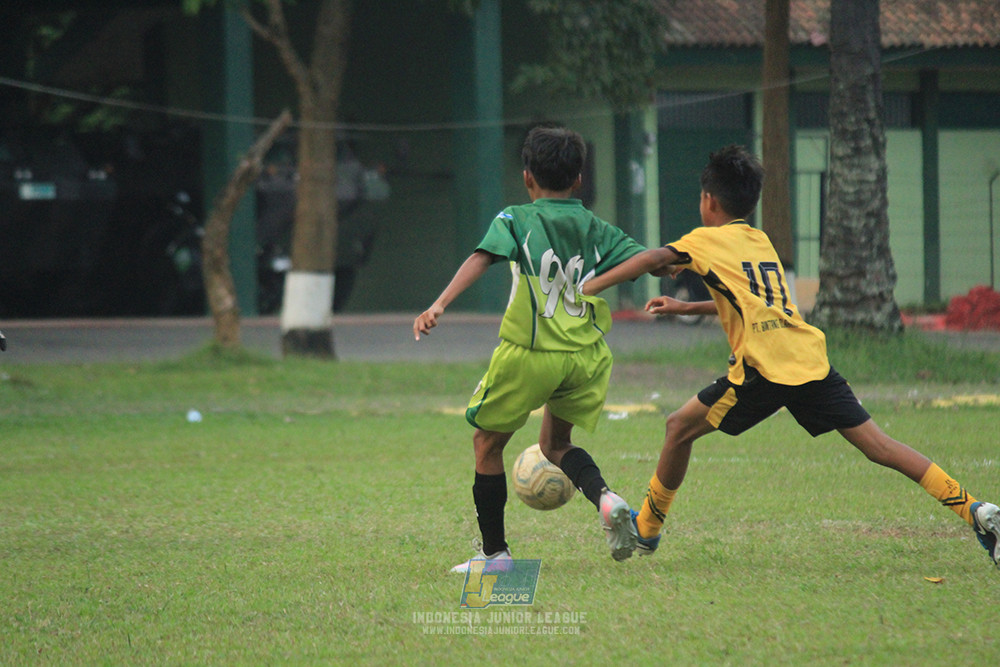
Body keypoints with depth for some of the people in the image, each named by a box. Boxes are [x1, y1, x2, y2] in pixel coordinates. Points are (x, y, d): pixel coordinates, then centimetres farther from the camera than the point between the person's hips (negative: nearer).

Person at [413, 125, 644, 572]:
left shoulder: (515, 220, 2)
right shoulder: (597, 230, 10)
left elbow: (481, 258, -14)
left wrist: (439, 305, -25)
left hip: (528, 353, -4)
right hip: (585, 355, 4)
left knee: (487, 442, 14)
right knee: (555, 444, 23)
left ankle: (494, 552, 15)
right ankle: (605, 498, -7)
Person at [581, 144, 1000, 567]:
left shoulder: (707, 240, 7)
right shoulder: (761, 242, 26)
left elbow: (654, 258, -7)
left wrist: (590, 287, -3)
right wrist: (686, 308, 39)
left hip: (765, 370, -6)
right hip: (811, 360, 6)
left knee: (680, 428, 9)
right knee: (876, 444, 2)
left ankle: (646, 529, 14)